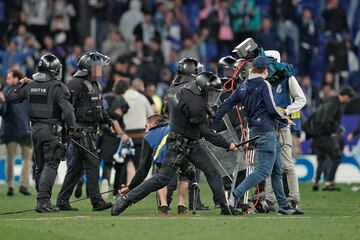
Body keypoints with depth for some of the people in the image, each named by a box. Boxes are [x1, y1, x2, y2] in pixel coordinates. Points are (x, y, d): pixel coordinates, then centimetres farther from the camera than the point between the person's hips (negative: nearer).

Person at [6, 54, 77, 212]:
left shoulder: (29, 86, 6)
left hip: (35, 129, 6)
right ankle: (43, 201, -18)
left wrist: (19, 85, 31)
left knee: (40, 166, 15)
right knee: (50, 165, -7)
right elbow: (67, 109, -19)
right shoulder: (57, 87, -11)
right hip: (51, 130, -6)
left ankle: (42, 200, 20)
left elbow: (10, 98, 16)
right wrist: (72, 126, -5)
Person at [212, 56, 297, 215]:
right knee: (264, 170, -10)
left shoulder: (242, 87, 13)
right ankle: (236, 195, -19)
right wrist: (286, 120, 5)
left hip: (255, 130, 8)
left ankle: (283, 206, 15)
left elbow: (225, 106, 10)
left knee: (277, 171, 14)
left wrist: (213, 128, 12)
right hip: (266, 132, -8)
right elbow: (272, 110, -13)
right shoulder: (264, 84, -8)